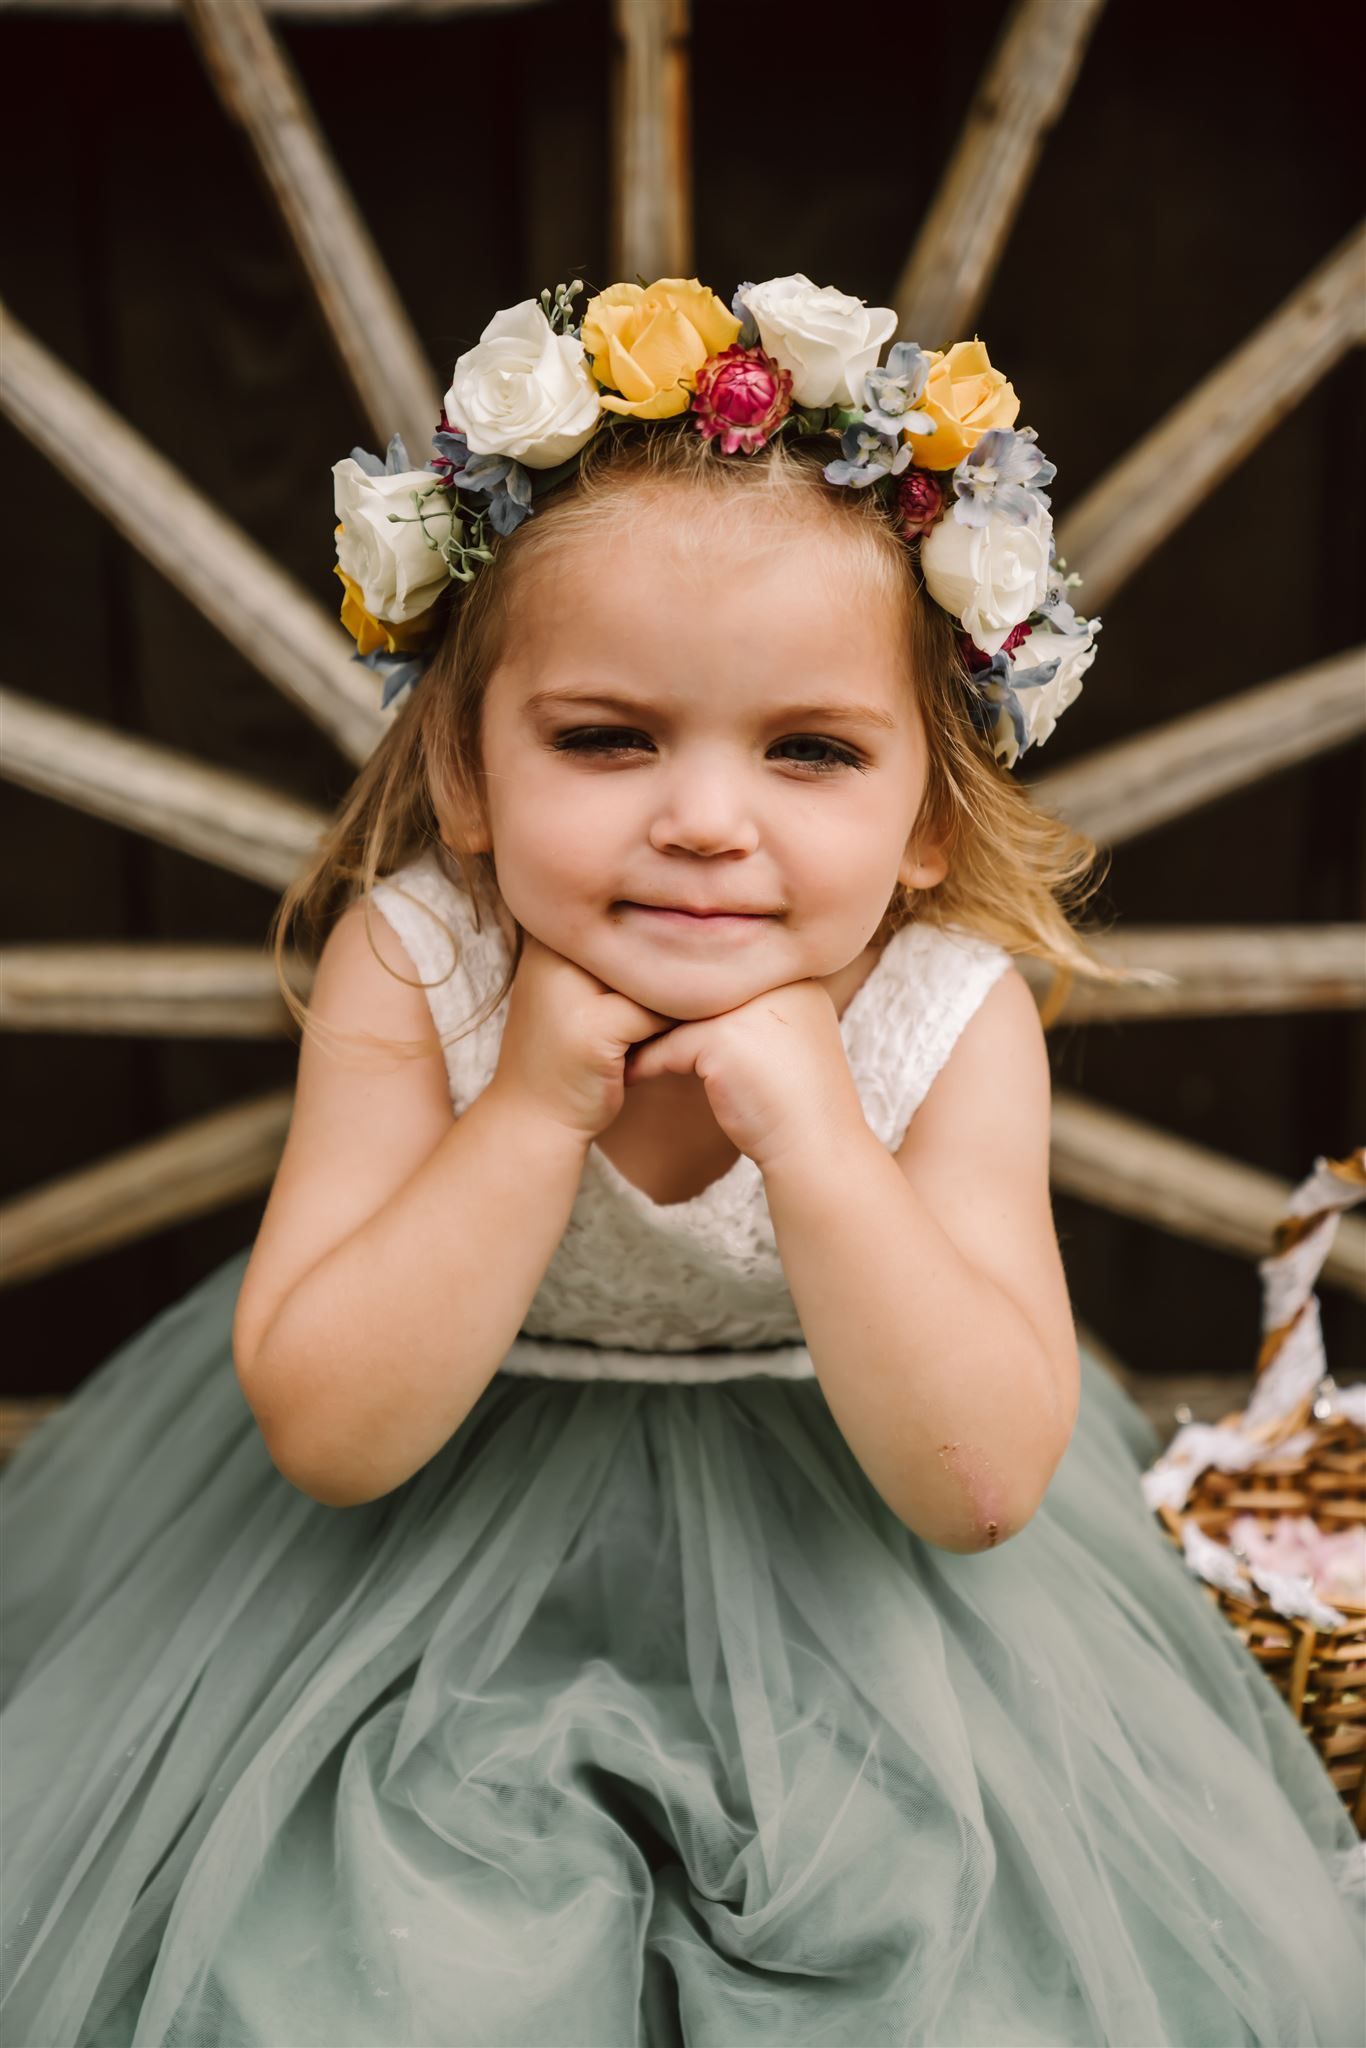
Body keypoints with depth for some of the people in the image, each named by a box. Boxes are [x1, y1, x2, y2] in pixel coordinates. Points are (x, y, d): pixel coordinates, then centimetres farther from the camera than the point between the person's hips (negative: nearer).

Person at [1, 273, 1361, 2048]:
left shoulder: (954, 1019, -21)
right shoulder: (411, 968, -22)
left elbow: (982, 1481, -24)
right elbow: (325, 1432, -23)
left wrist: (809, 1124, -35)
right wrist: (535, 1106, -34)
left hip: (834, 1537, 1)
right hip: (448, 1532, 0)